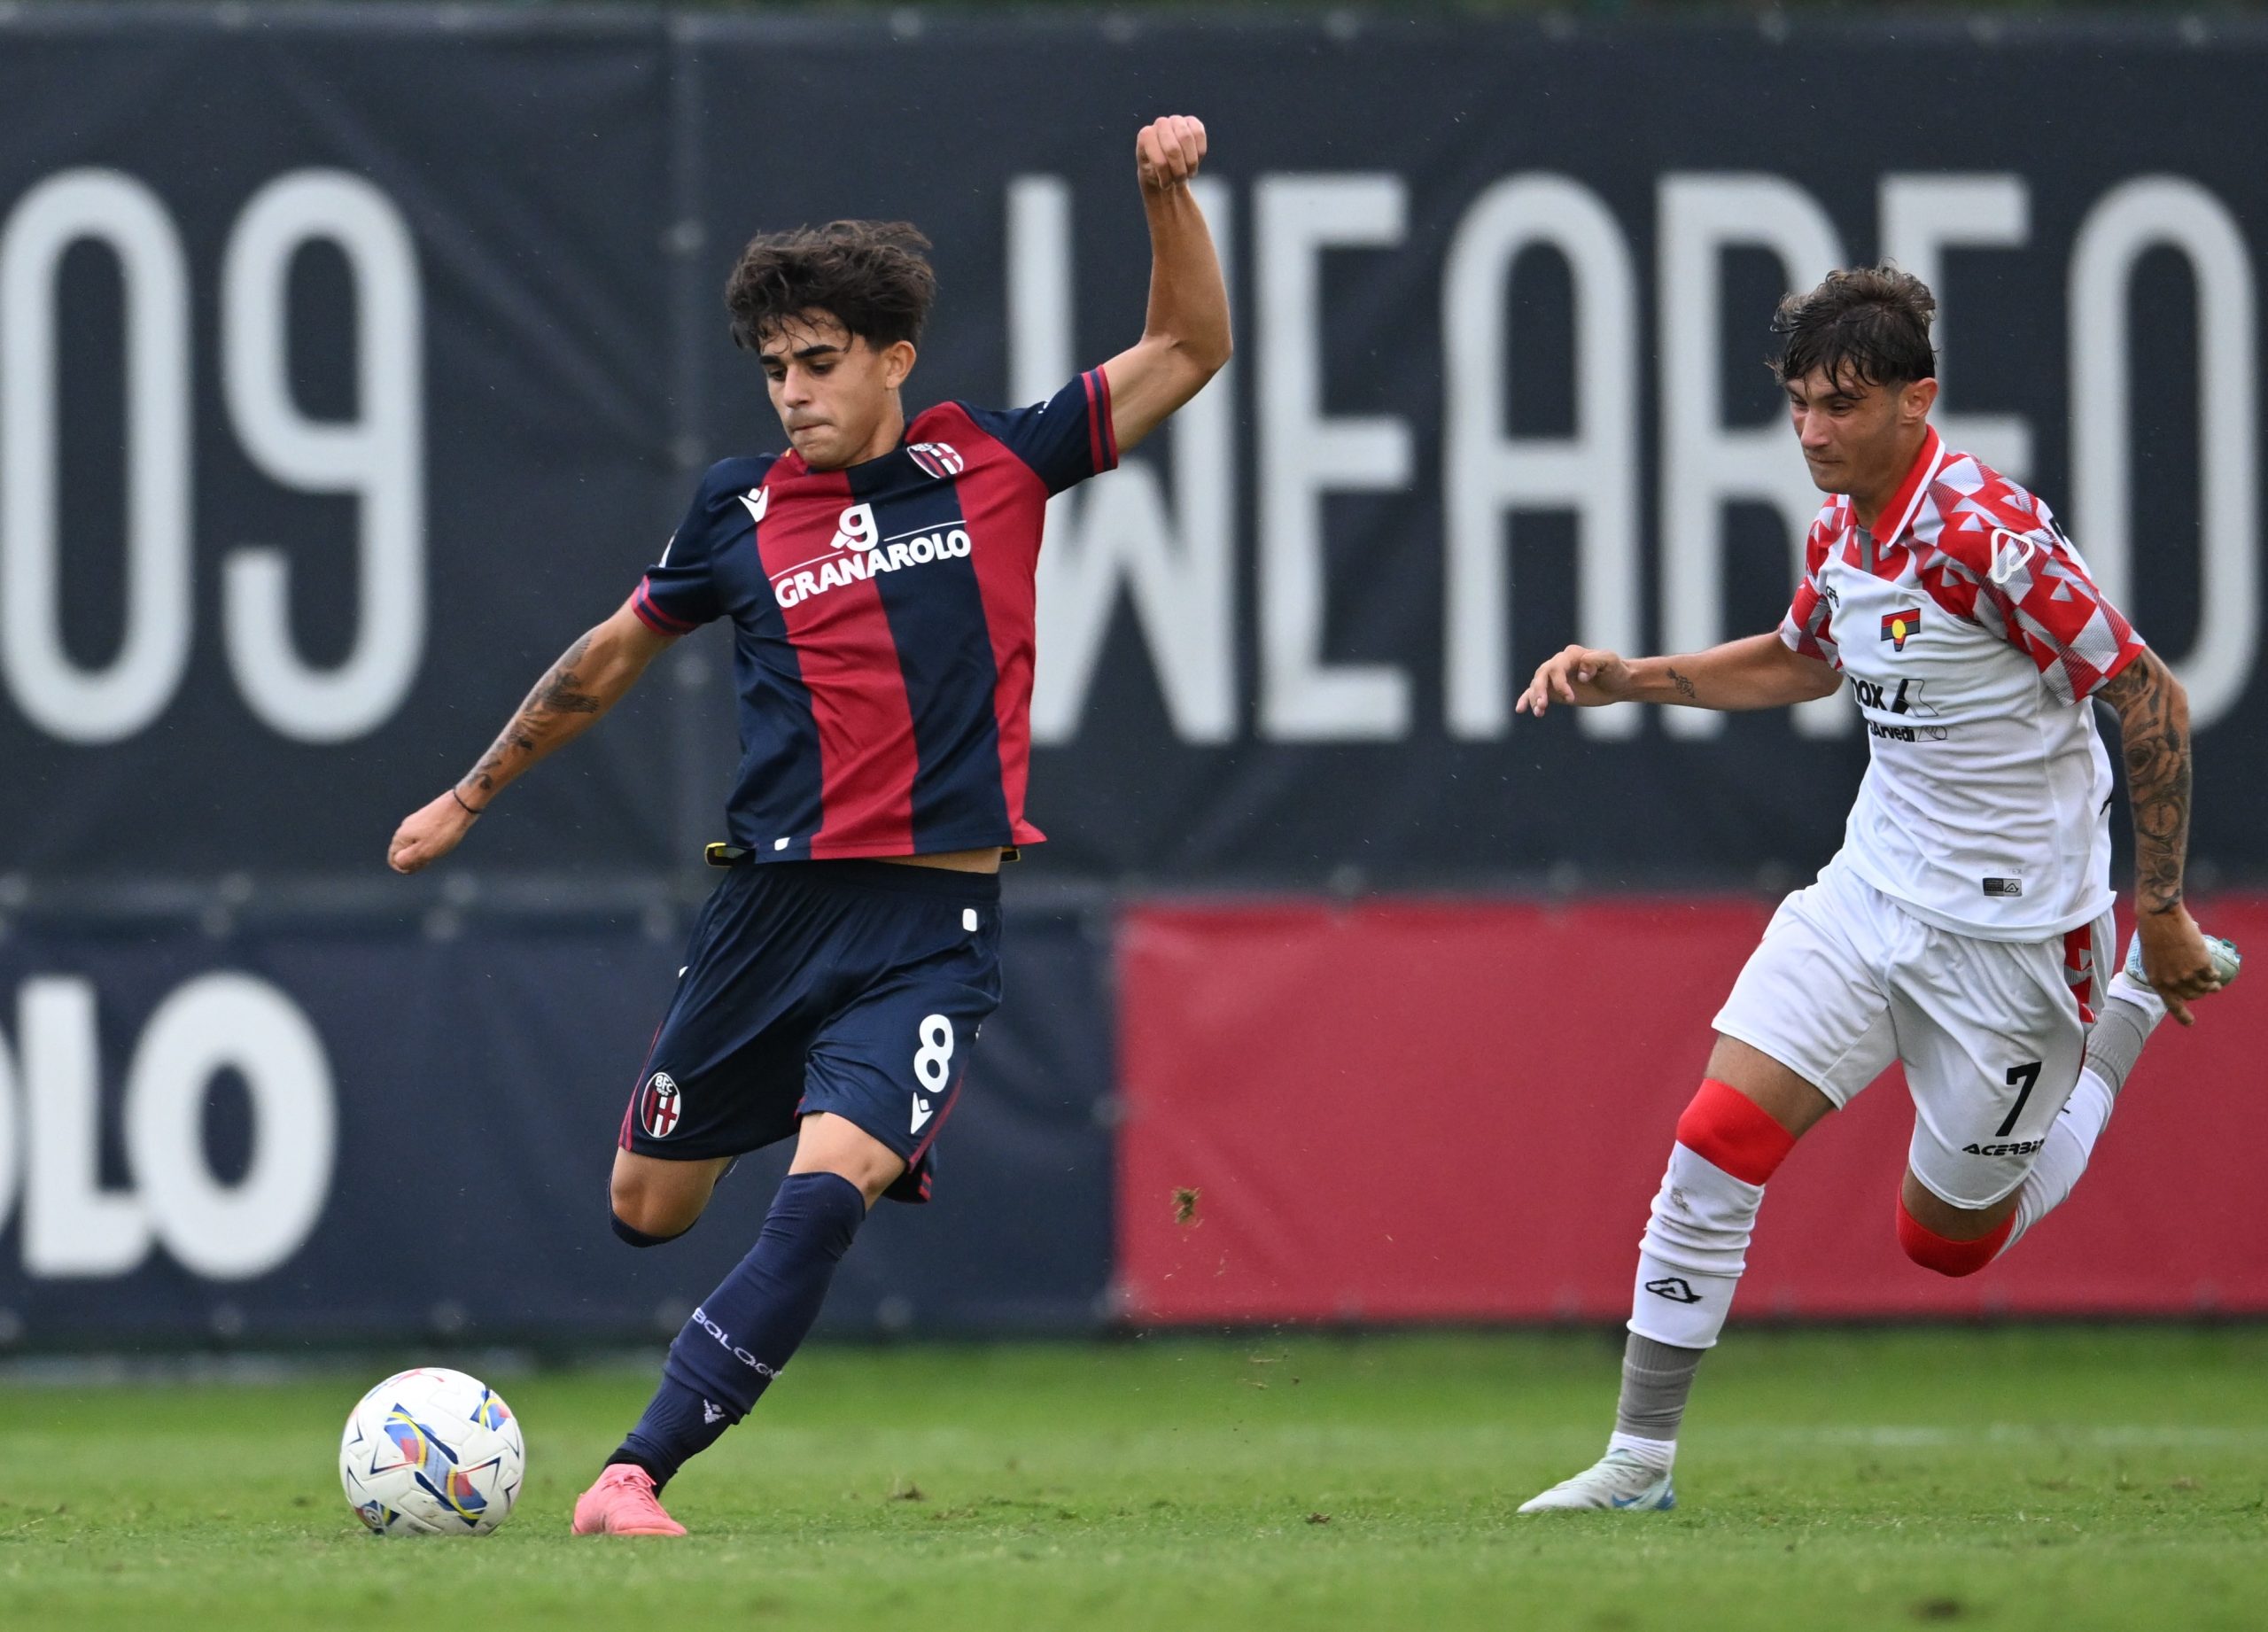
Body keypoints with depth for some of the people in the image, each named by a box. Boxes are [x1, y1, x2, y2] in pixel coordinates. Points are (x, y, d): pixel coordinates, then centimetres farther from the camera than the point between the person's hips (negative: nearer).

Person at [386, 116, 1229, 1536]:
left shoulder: (992, 466, 3)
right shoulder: (740, 511, 6)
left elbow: (1188, 352, 9)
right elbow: (613, 657, 21)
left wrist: (1169, 193, -6)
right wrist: (471, 797, 28)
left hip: (933, 927, -3)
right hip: (774, 907, 3)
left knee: (826, 1192, -23)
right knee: (647, 1211, 11)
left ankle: (637, 1476, -22)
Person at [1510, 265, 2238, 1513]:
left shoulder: (1989, 535, -23)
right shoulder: (1840, 529, 2)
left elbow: (2152, 699, -17)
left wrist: (2159, 910, -14)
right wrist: (1628, 678, 11)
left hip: (2014, 928, -6)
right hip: (1872, 892, 6)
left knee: (1949, 1240, 10)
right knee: (1719, 1137, -9)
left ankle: (2141, 996, 30)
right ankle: (1640, 1461, 0)